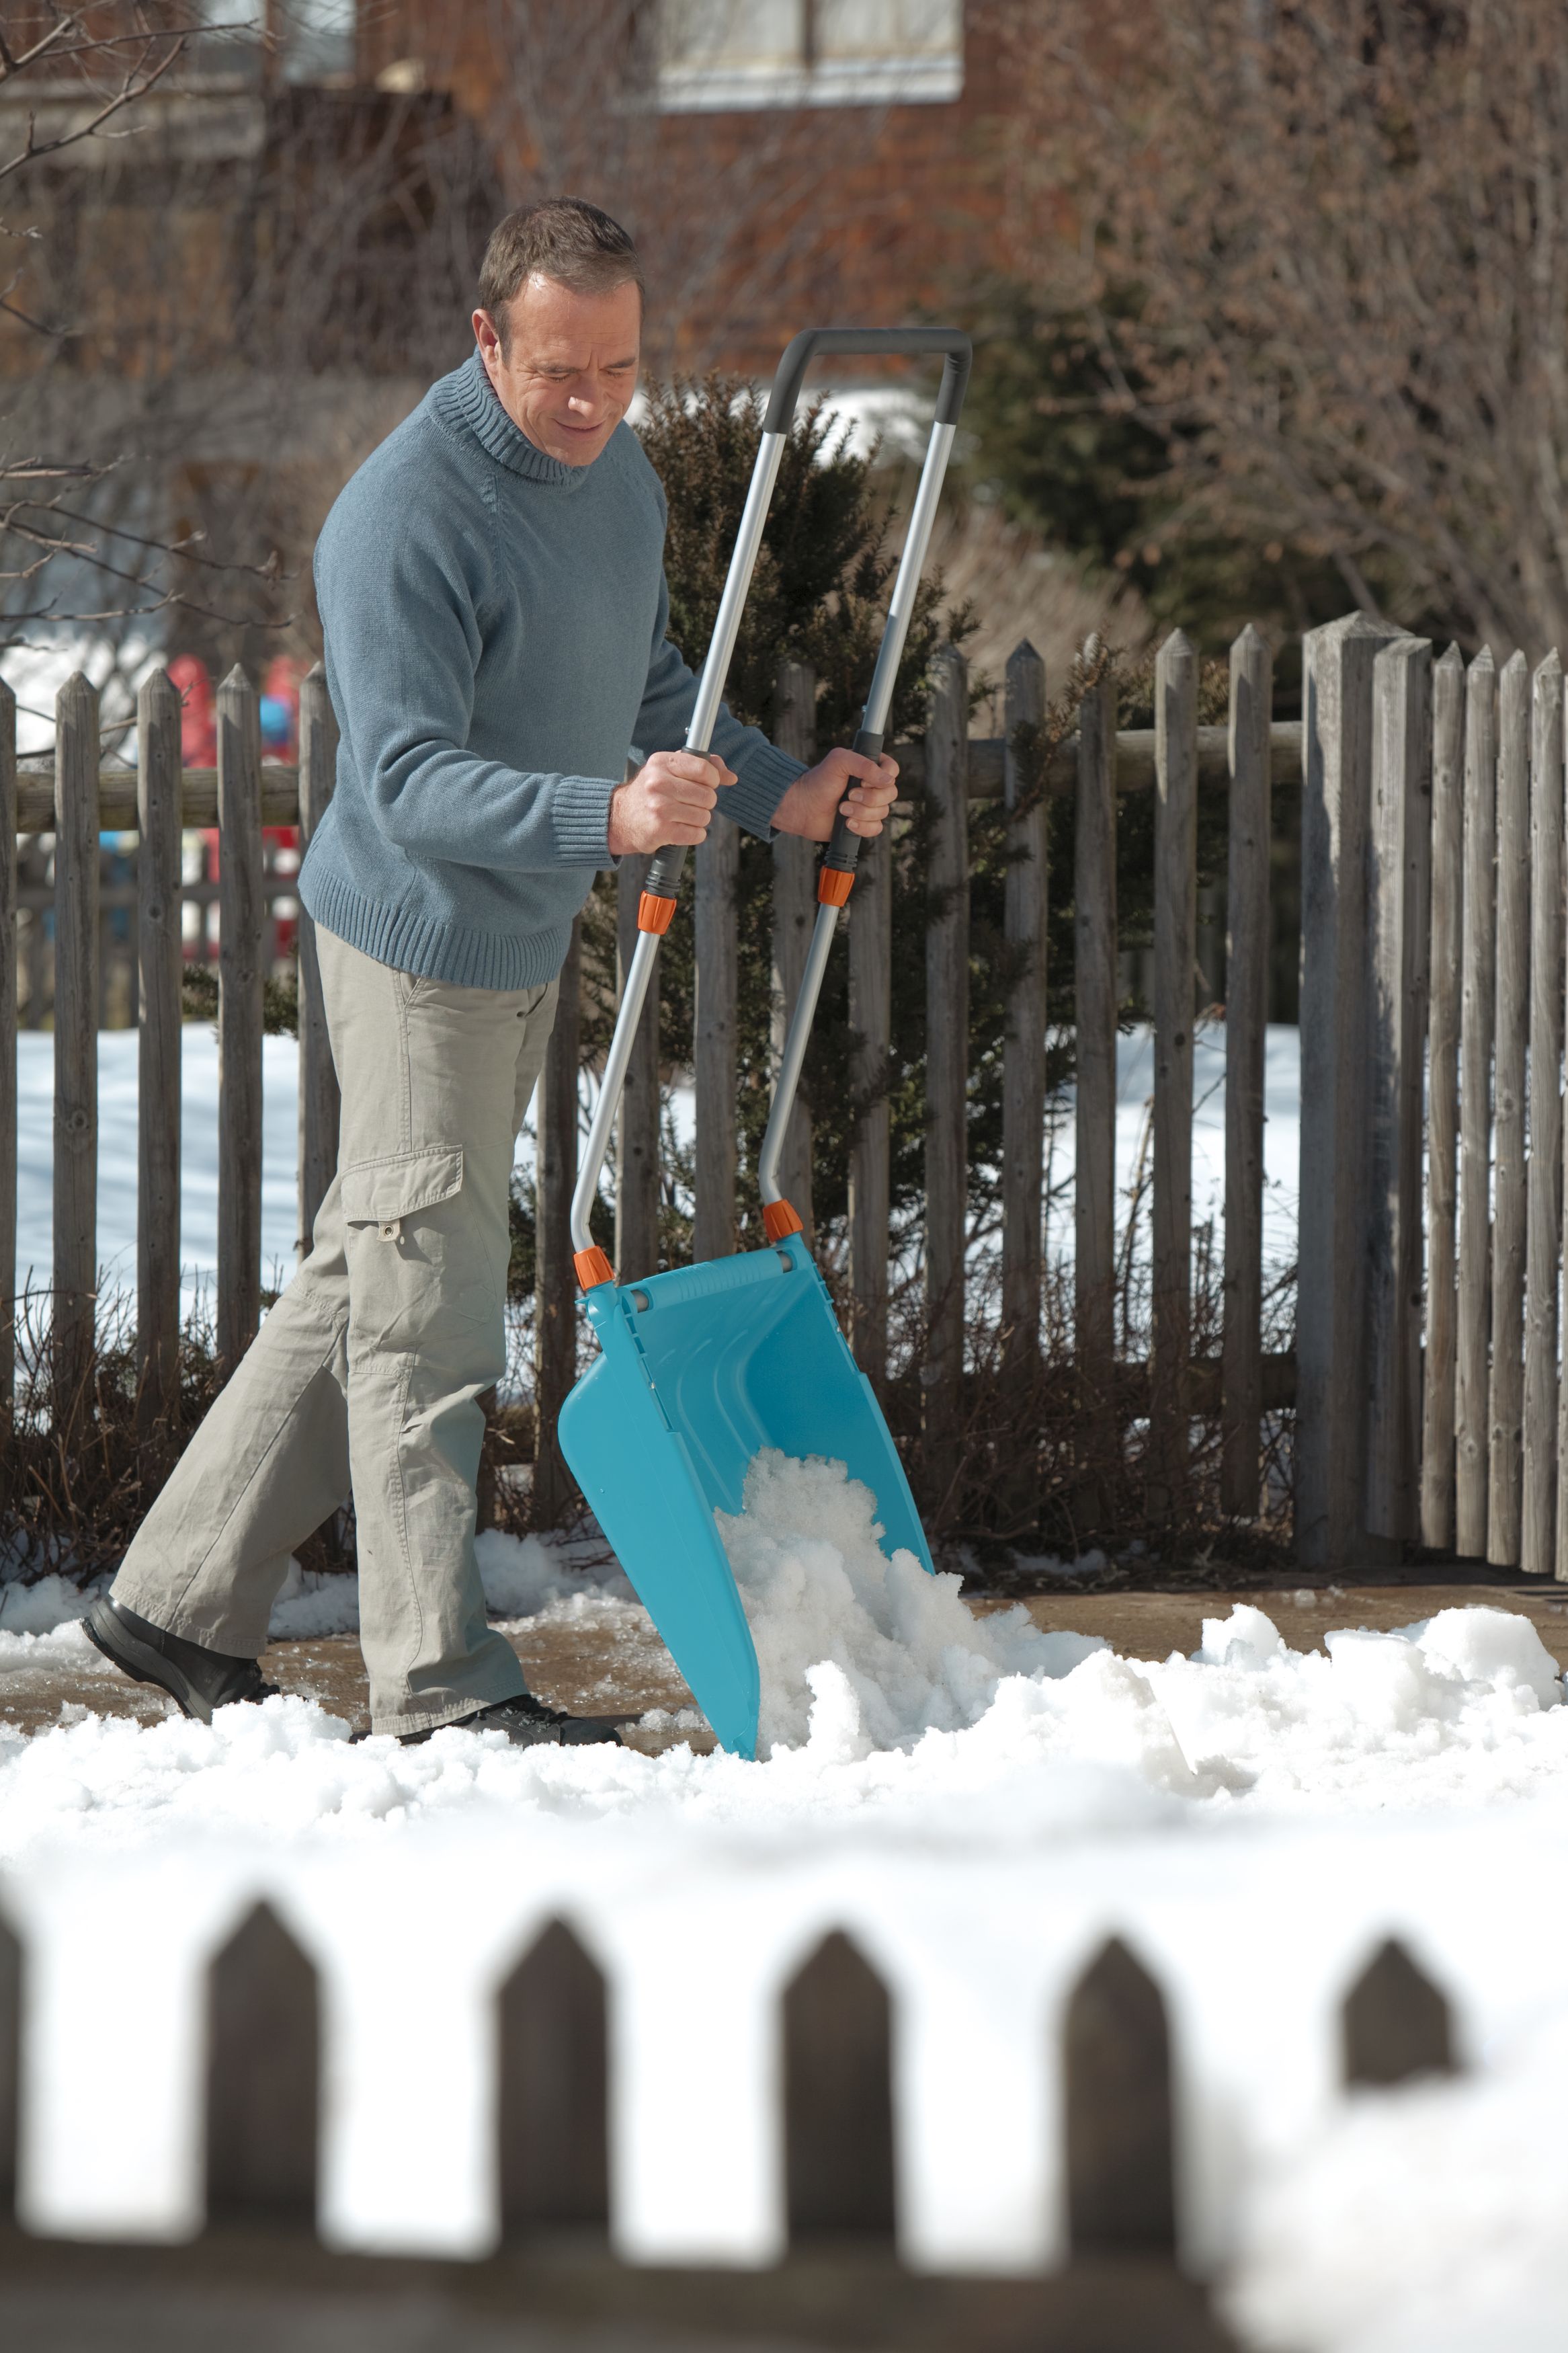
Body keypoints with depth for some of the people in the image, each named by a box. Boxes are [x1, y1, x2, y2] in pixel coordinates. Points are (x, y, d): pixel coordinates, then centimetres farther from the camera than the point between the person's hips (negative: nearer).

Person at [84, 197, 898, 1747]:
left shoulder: (618, 473, 6)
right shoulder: (402, 516, -23)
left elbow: (646, 688, 22)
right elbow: (409, 779, -29)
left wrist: (781, 795, 10)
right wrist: (608, 819, -43)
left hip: (523, 948, 9)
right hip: (419, 943, -9)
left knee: (363, 1288, 14)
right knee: (425, 1322, -4)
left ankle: (180, 1603, 23)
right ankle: (441, 1688, 1)